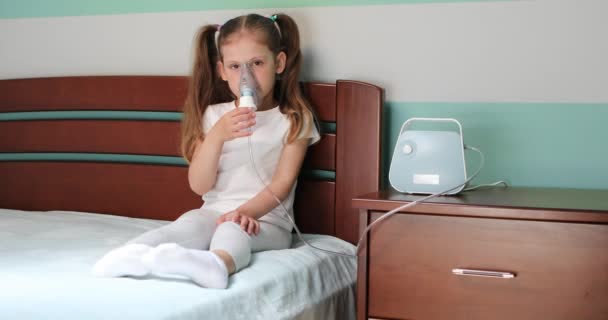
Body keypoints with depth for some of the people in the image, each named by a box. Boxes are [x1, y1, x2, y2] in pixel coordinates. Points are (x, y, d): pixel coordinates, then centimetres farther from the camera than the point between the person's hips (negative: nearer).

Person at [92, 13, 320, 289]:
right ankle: (134, 256, -57)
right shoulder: (214, 116, 9)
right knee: (185, 227, -30)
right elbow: (199, 185, 1)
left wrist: (246, 212, -23)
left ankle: (219, 263, -68)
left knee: (234, 229, -36)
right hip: (214, 212, 3)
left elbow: (282, 184, -5)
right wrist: (217, 135, -15)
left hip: (266, 220, -3)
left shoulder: (295, 120, 4)